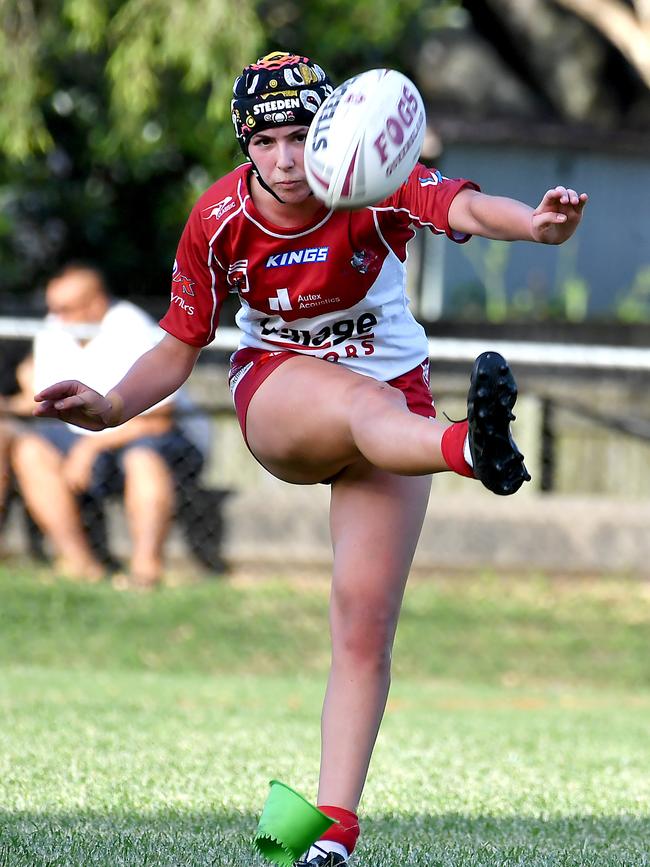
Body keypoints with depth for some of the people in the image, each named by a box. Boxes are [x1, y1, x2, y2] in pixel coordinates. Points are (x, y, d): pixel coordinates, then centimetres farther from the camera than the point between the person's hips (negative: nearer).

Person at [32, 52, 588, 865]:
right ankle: (470, 447, -76)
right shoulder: (219, 220, -10)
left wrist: (534, 222, -60)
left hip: (394, 400, 1)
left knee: (365, 620, -11)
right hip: (276, 392, -1)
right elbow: (178, 347, 0)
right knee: (366, 403, -39)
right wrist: (112, 406, -19)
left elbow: (465, 207, -38)